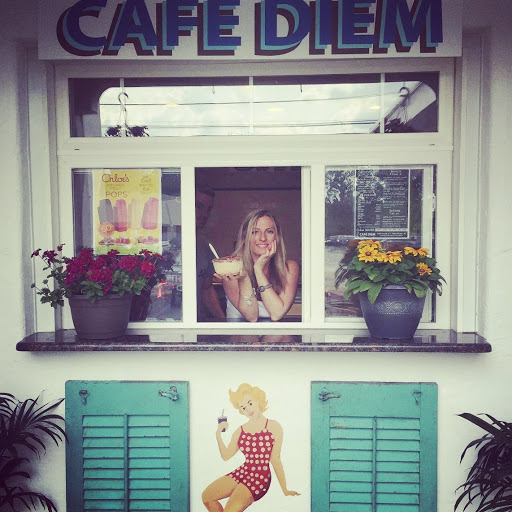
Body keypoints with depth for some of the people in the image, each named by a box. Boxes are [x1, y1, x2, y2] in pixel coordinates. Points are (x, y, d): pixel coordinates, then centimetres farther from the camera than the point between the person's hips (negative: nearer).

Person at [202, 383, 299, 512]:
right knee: (207, 496, -5)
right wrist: (218, 436, -4)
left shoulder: (273, 427, -4)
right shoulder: (240, 431, 11)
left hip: (260, 477, -6)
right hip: (241, 472, 6)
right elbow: (226, 455, 10)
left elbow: (275, 459, -4)